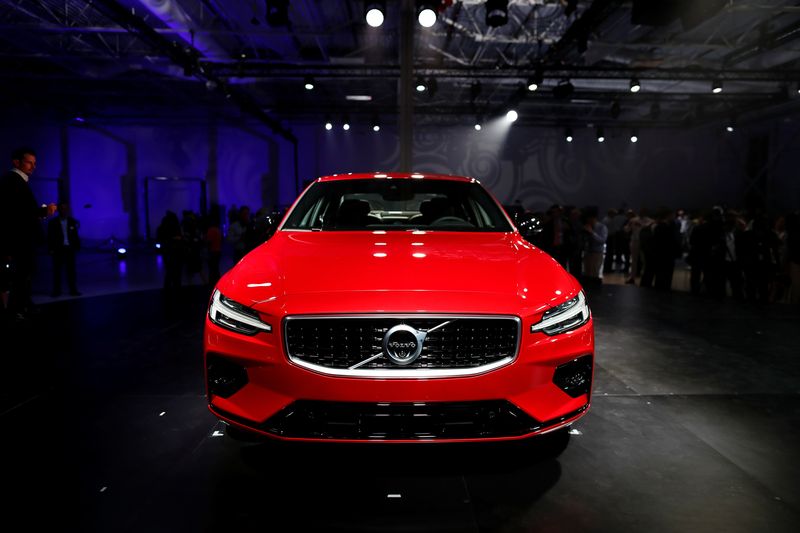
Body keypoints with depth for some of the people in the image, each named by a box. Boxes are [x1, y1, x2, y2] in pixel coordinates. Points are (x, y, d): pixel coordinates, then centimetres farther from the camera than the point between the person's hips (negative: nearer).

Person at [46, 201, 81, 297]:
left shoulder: (72, 221, 6)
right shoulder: (53, 222, 2)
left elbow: (75, 235, 7)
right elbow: (50, 237, 1)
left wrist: (77, 247, 0)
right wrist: (51, 249, -6)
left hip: (70, 248, 1)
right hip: (58, 249, -1)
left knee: (71, 270, 3)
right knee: (57, 270, 3)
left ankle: (73, 290, 6)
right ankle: (56, 291, 7)